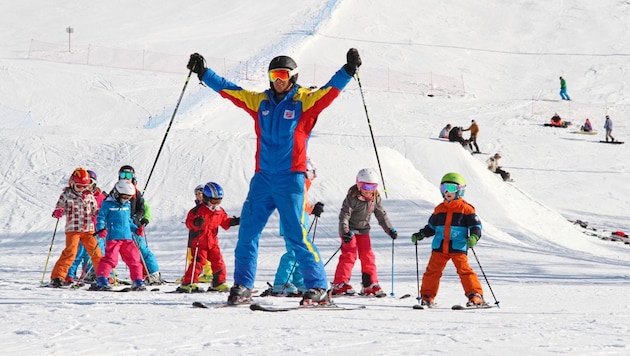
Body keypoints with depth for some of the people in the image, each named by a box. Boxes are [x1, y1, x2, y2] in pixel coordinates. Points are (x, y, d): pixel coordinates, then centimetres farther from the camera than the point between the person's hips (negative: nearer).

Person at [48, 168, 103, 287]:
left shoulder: (89, 195, 10)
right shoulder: (66, 194, 1)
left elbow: (95, 210, 16)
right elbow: (59, 207, 3)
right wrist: (57, 212, -20)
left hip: (88, 229, 3)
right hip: (73, 229, -3)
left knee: (96, 253, 3)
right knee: (70, 253, -14)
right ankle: (57, 277, -9)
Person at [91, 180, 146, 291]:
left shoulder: (127, 205, 18)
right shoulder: (108, 204, -2)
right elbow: (100, 218, -3)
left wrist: (136, 229, 17)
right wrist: (100, 229, -19)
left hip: (127, 238, 6)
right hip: (113, 237, -6)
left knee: (134, 259, 6)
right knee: (110, 259, -14)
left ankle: (138, 282, 15)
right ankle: (101, 281, -10)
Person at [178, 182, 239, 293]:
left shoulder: (220, 211, 8)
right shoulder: (198, 210, -12)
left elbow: (225, 222, 21)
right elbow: (189, 222, -17)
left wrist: (233, 222, 3)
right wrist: (195, 222, -38)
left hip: (212, 242, 6)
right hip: (198, 242, -6)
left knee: (218, 262, 2)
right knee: (198, 262, -14)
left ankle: (218, 283, 14)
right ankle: (188, 283, -9)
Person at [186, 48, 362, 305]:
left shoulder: (305, 101, 1)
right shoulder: (260, 101, 12)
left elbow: (330, 90, -9)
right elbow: (228, 90, 16)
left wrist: (348, 71, -23)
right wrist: (203, 73, 15)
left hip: (290, 179, -4)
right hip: (262, 178, 4)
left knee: (296, 234, -8)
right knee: (247, 231, 1)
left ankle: (318, 288, -1)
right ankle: (242, 286, 11)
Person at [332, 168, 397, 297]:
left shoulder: (375, 198, 0)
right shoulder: (352, 197, -19)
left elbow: (381, 215, 10)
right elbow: (344, 215, -22)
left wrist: (390, 230, 6)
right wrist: (345, 232, -32)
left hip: (363, 230, 6)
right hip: (350, 230, -6)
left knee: (368, 256, 5)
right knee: (349, 255, -14)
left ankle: (370, 284, 12)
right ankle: (340, 284, -14)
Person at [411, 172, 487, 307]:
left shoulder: (466, 209, 2)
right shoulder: (439, 209, 15)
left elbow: (476, 225, 0)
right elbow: (431, 227, 25)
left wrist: (474, 237, -18)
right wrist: (420, 235, 15)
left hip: (458, 247, -4)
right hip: (439, 247, 4)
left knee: (464, 270, -11)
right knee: (432, 270, 2)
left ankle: (476, 295, -6)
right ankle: (427, 296, 11)